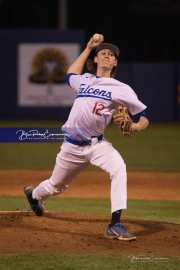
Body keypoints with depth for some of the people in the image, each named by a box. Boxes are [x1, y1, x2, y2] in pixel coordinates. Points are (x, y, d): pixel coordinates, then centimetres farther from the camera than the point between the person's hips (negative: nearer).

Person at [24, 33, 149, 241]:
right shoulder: (83, 81, 10)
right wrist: (89, 47, 31)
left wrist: (136, 126, -23)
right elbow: (71, 73, 35)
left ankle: (115, 224, -34)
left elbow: (143, 116, 0)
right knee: (56, 186, 18)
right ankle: (34, 195, 55)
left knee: (118, 168, -32)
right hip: (72, 146, 3)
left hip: (97, 144, -2)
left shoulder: (121, 89, -1)